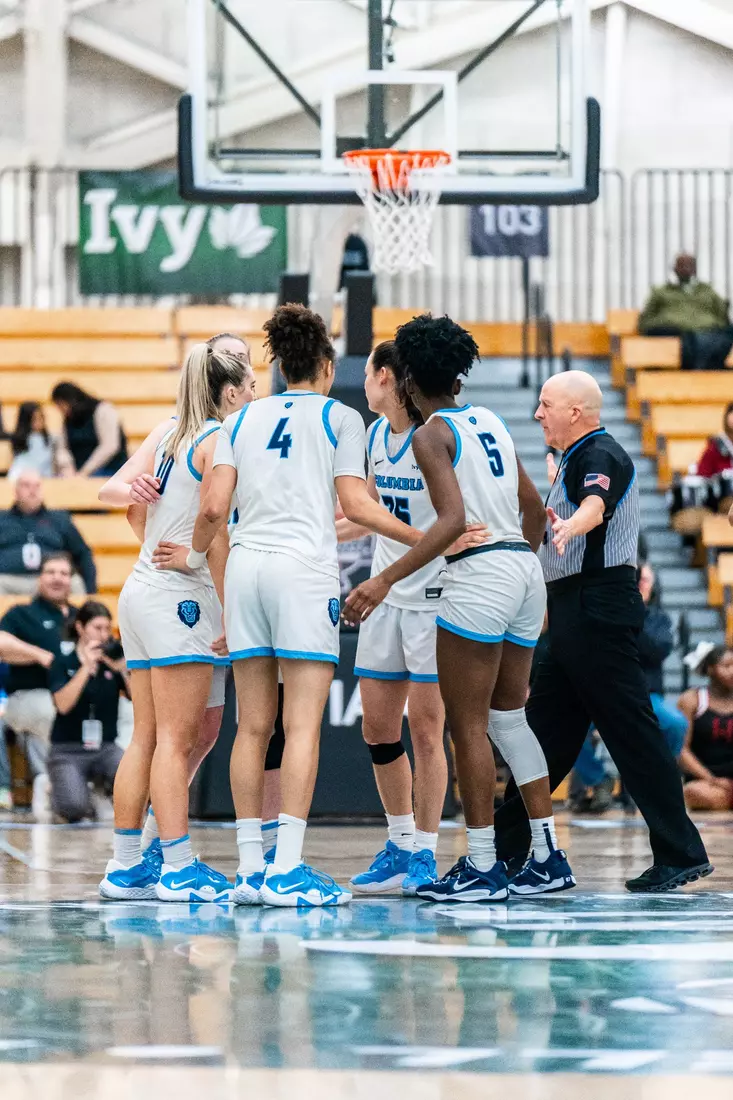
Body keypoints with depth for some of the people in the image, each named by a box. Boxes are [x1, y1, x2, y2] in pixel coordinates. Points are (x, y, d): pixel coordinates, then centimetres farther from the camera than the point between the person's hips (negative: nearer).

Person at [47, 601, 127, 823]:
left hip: (105, 749, 2)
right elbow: (63, 705, -16)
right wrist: (87, 667, -20)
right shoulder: (63, 663, 1)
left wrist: (124, 670, -14)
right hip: (68, 752, -2)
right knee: (74, 808, -29)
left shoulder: (112, 663, 8)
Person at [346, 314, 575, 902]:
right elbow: (534, 506, 20)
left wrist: (386, 580, -23)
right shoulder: (489, 420, 16)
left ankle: (482, 866, -2)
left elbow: (453, 520, -19)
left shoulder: (432, 433, -6)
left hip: (480, 572, -8)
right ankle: (549, 857, 15)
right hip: (525, 569, 8)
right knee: (509, 716, 17)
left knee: (468, 724, -2)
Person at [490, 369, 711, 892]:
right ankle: (506, 849, 17)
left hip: (598, 609, -11)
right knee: (547, 729, 12)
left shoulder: (600, 455, -13)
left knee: (632, 730, -11)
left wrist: (570, 525, -55)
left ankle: (681, 853, -11)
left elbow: (597, 501, -37)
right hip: (577, 614, 11)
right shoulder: (579, 459, 19)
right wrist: (557, 484, 55)